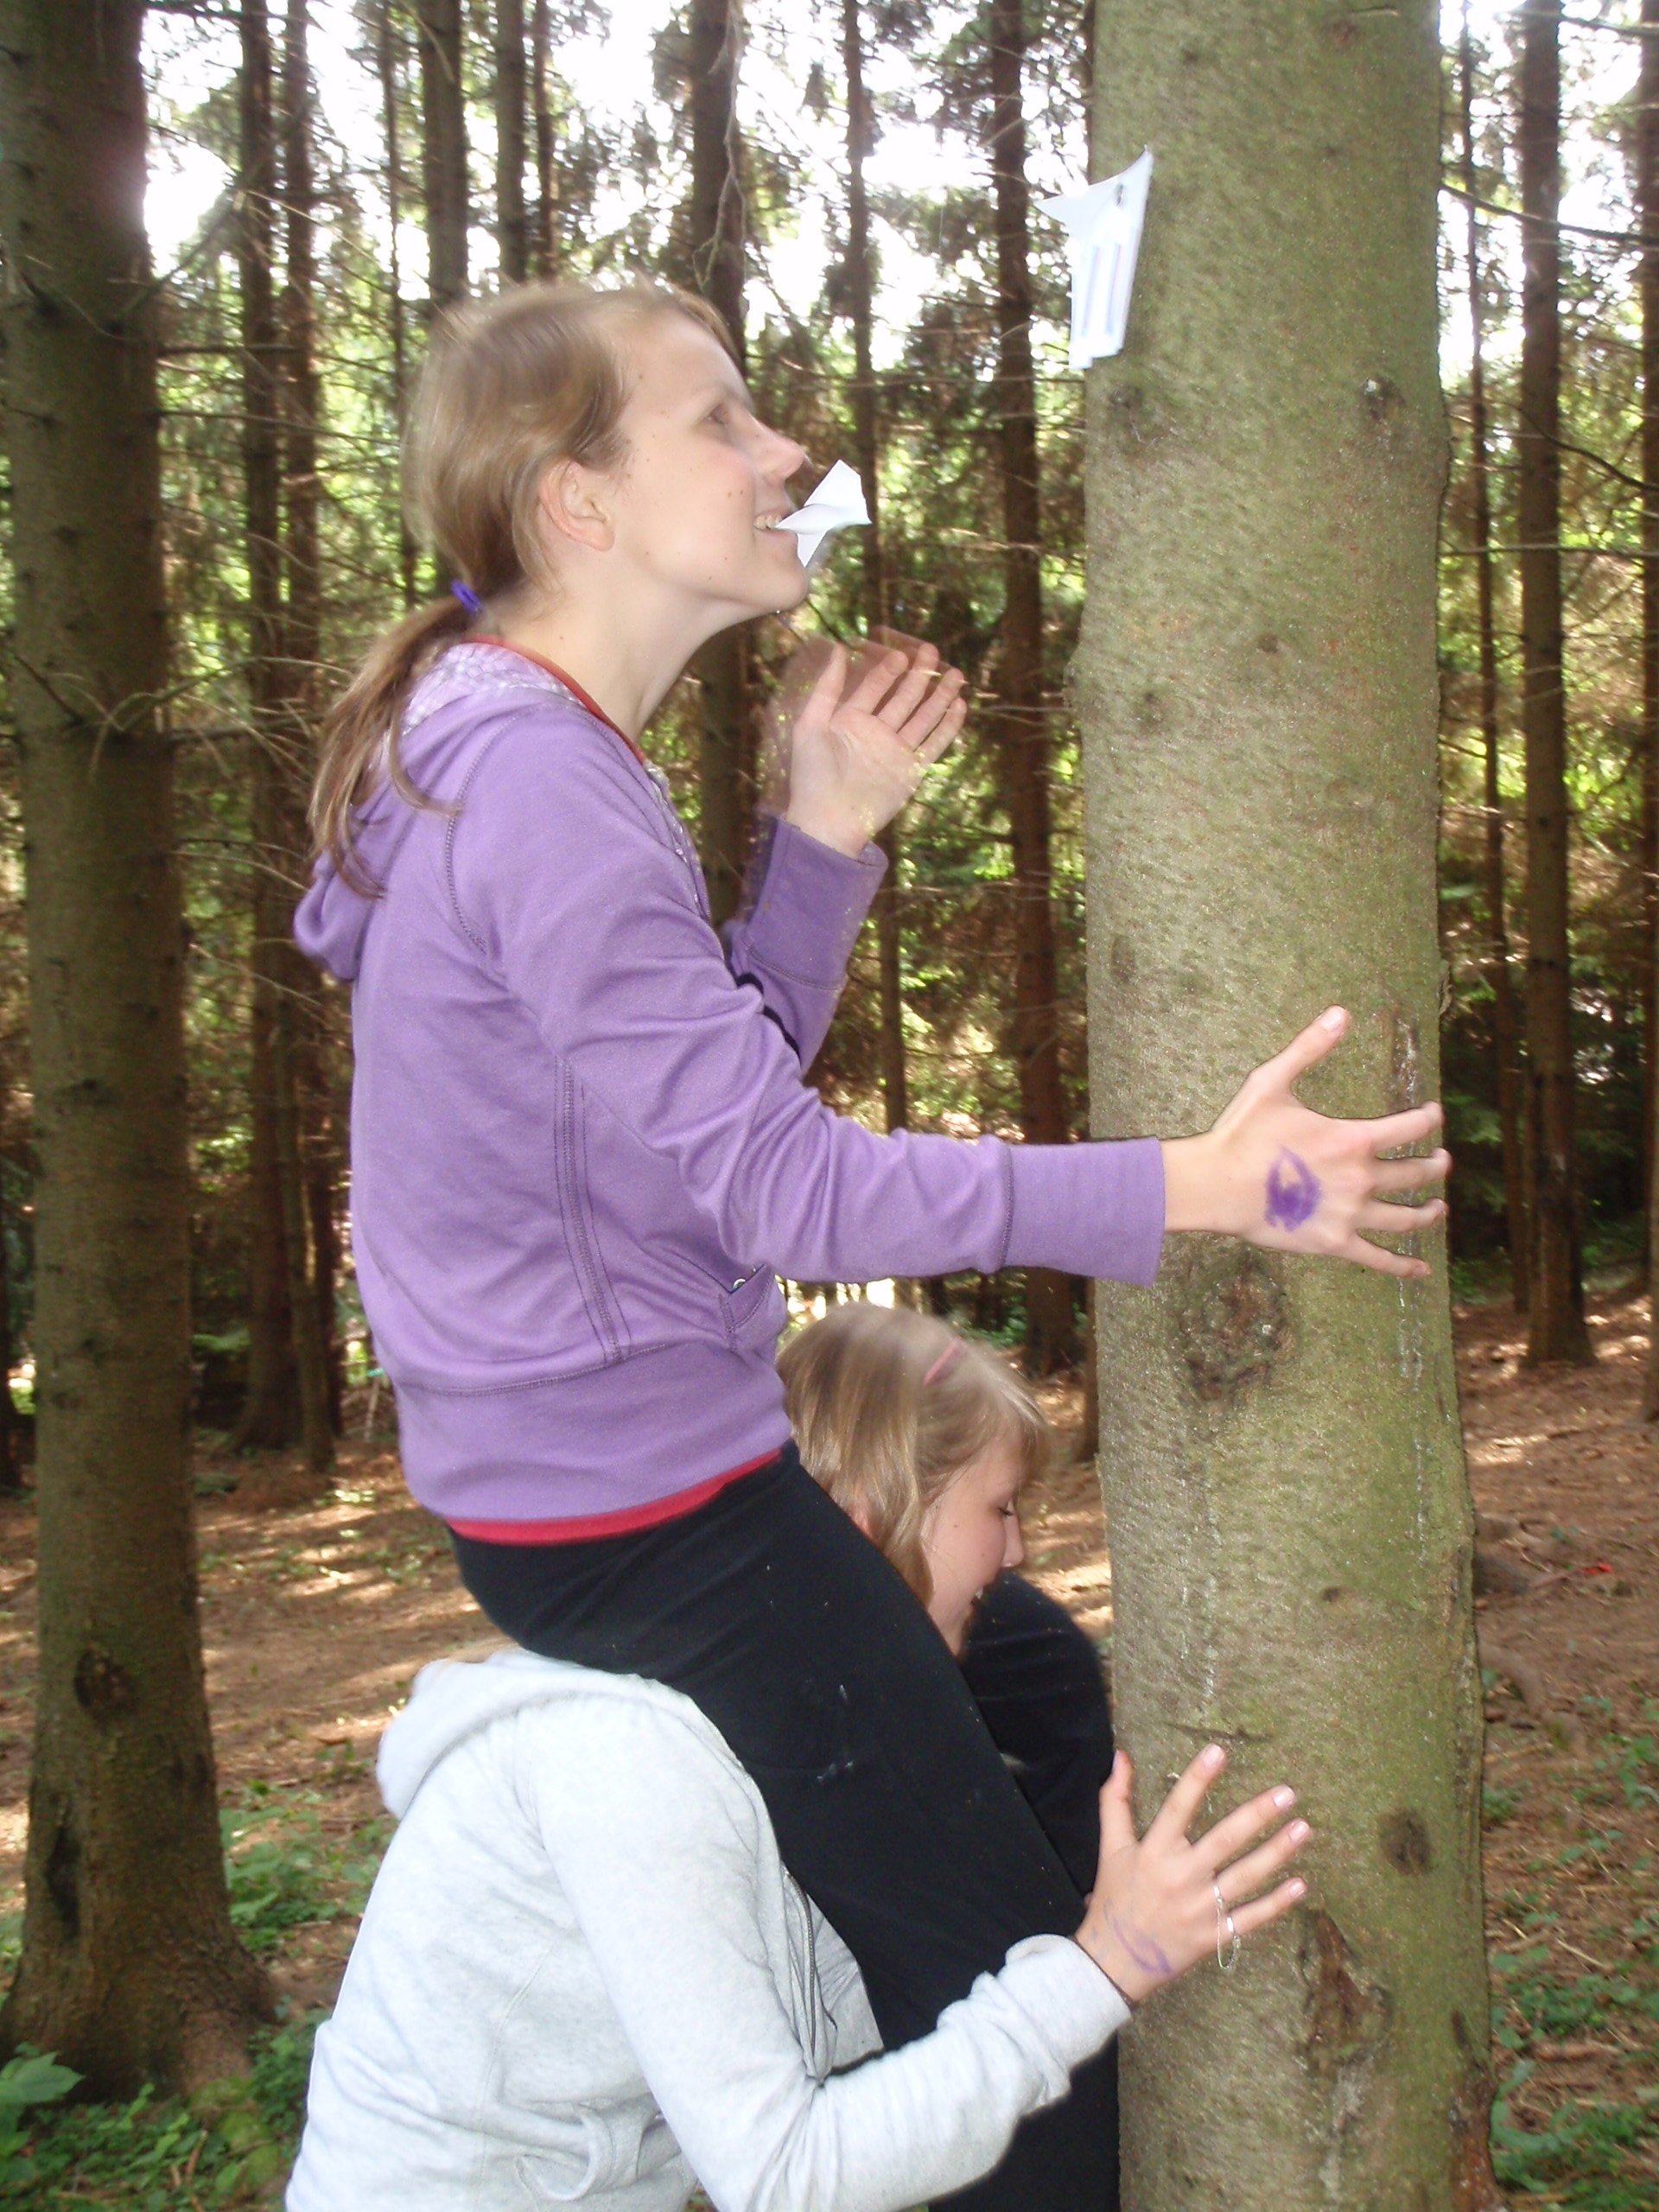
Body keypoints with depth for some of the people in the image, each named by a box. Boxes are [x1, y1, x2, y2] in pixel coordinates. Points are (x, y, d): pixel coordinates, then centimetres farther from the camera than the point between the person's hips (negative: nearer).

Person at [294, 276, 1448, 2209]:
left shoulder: (499, 749, 11)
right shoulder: (539, 781, -21)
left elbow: (719, 1088, 12)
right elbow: (778, 1186, -23)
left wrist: (826, 833, 2)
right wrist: (1198, 1187, -24)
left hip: (554, 1485, 10)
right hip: (648, 1510, -10)